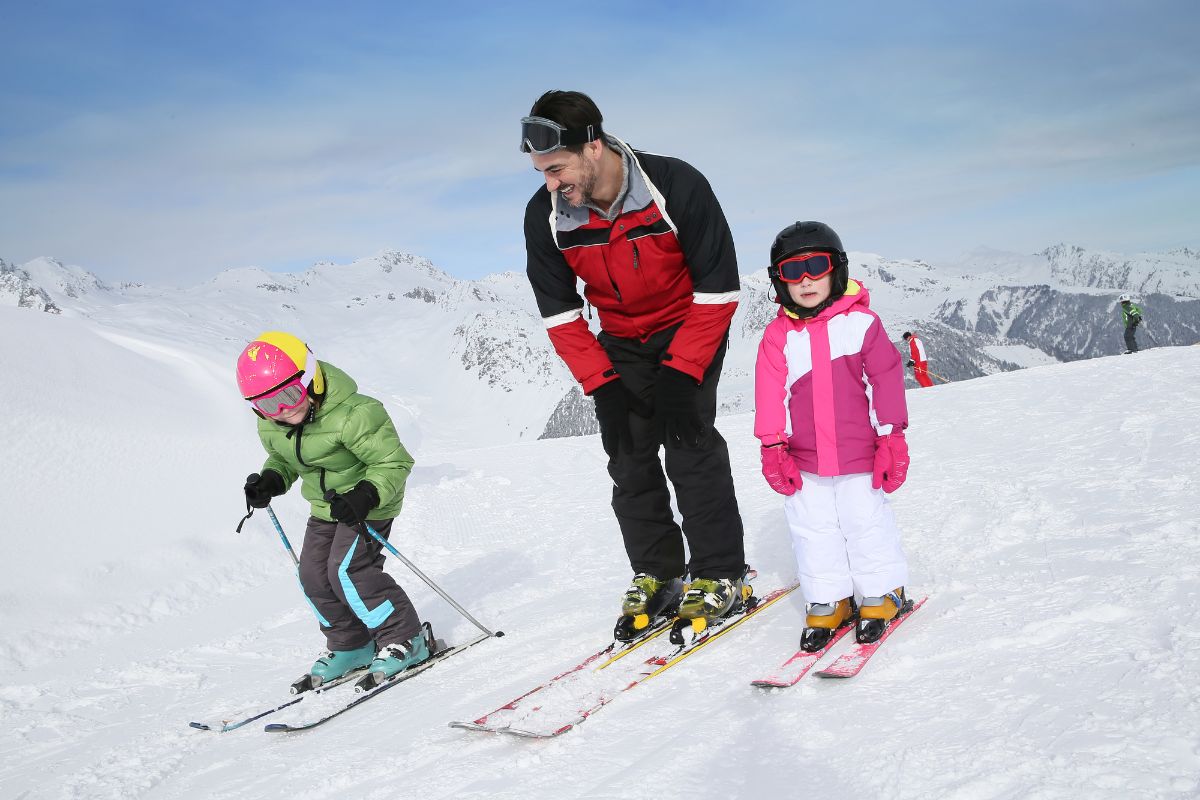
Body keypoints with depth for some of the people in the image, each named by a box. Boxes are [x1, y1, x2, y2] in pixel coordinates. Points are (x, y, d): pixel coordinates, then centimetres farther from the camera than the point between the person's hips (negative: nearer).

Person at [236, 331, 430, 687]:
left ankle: (405, 640, -6)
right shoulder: (271, 424, -8)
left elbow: (395, 463, -24)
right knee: (314, 575, 3)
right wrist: (270, 481, -10)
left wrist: (366, 495, -40)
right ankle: (351, 645, 22)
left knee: (349, 570, -20)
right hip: (327, 508, 8)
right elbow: (282, 459, 13)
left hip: (370, 501, -8)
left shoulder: (353, 415, -31)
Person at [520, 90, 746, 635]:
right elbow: (560, 315, -7)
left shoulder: (677, 187, -27)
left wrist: (681, 373, -24)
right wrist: (601, 385, -16)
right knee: (629, 455, -2)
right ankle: (655, 575, 10)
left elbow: (718, 291, -20)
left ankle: (719, 576, -3)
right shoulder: (545, 217, -16)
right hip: (621, 343, 4)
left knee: (689, 444, -14)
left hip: (689, 331, -4)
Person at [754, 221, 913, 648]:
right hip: (804, 460, 2)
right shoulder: (779, 336, -1)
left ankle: (880, 595, 26)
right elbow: (770, 393, 0)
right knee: (813, 531, 9)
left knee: (867, 524, 7)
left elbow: (885, 381, -3)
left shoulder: (861, 322, -4)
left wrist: (891, 439, -4)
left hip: (860, 456, -2)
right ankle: (828, 601, 24)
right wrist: (773, 446, -3)